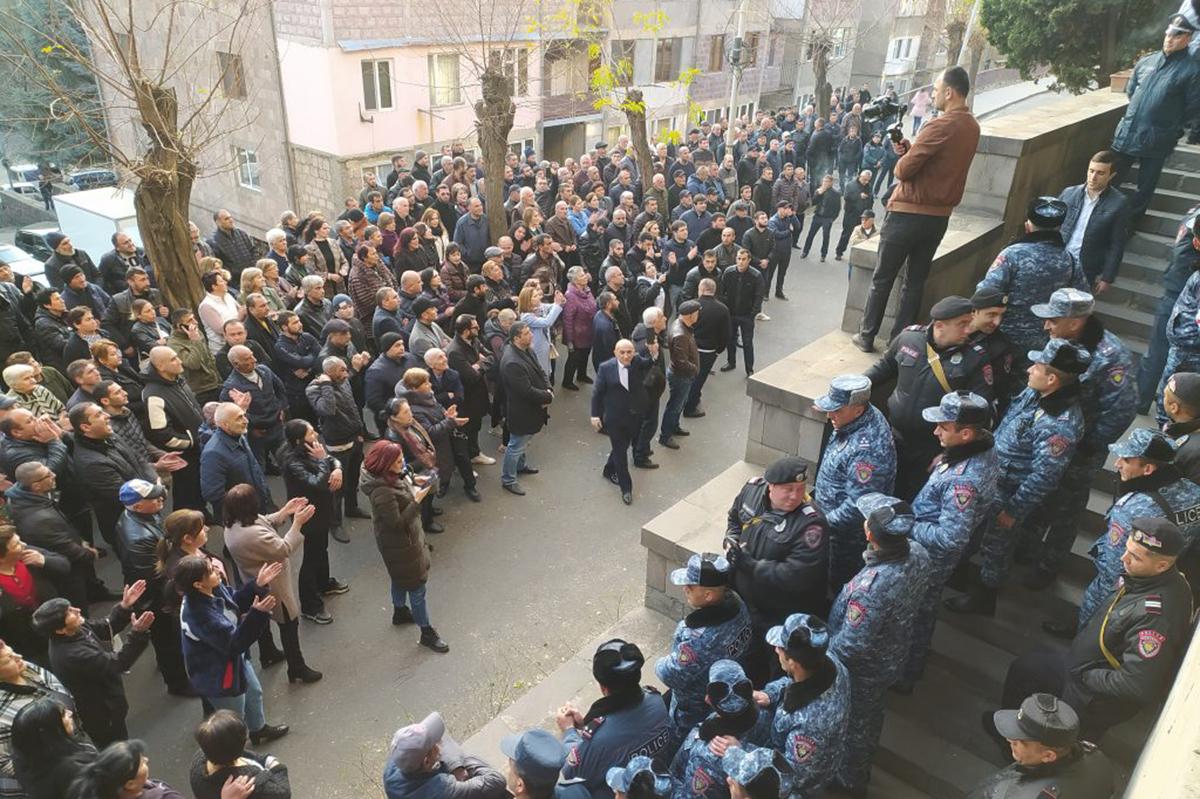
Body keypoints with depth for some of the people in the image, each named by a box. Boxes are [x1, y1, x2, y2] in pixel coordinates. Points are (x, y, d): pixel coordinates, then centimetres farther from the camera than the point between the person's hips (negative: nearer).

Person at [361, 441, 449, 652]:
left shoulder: (392, 476, -9)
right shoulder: (382, 492, -36)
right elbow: (397, 523, -30)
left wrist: (414, 480, -5)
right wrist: (417, 500, -30)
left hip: (406, 537, 9)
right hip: (399, 545, -9)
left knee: (401, 578, 31)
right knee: (417, 587, 5)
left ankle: (400, 612, 54)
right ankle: (427, 633, 21)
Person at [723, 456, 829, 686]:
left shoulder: (811, 524, -29)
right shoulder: (753, 489, -12)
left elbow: (796, 577, -32)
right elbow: (734, 518, 10)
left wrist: (749, 564, -28)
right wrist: (731, 541, -10)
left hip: (777, 615, -6)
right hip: (741, 597, 6)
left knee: (757, 667, 15)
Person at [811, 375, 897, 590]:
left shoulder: (867, 449, -38)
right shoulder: (860, 418, -8)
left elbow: (858, 505, -34)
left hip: (848, 531, -9)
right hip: (832, 511, 9)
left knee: (840, 581, 14)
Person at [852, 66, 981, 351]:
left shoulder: (939, 126, -20)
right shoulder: (972, 127, 7)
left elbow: (904, 169, -19)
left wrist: (902, 159, 3)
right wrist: (911, 150, 0)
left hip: (908, 213, -7)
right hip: (940, 216, 7)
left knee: (882, 279, 6)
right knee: (916, 281, 13)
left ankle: (867, 336, 14)